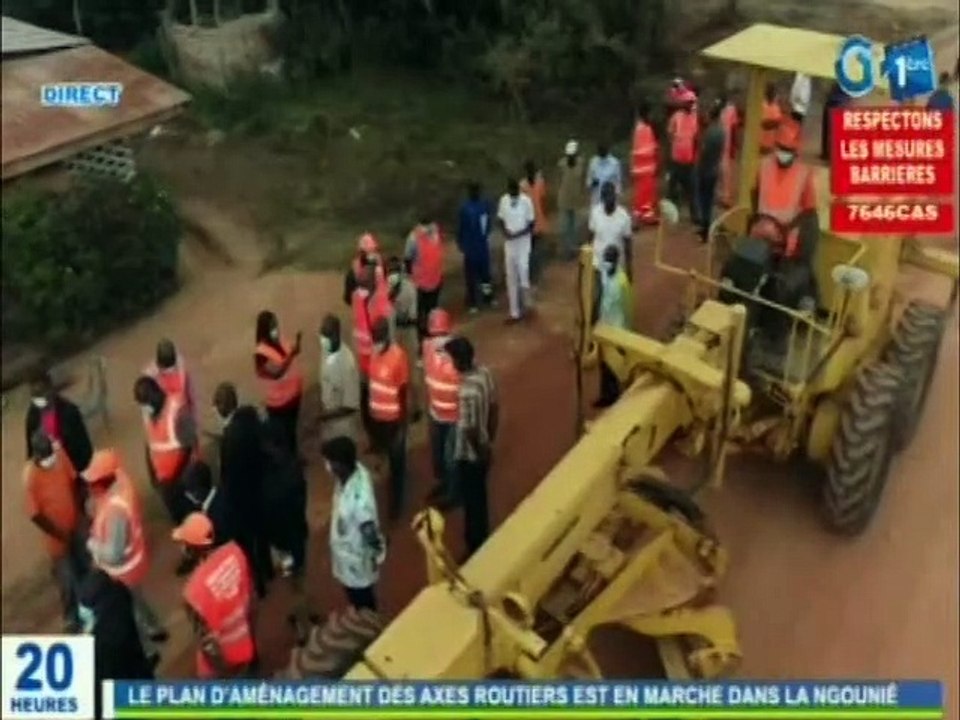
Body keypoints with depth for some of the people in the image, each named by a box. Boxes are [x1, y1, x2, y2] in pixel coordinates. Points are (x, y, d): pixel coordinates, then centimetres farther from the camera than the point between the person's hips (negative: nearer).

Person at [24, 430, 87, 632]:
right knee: (67, 579, 12)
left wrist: (81, 510, -1)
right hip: (57, 534, -5)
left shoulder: (60, 454, -17)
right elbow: (35, 515, -22)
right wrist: (60, 534, -15)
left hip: (75, 524, 5)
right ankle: (71, 617, 37)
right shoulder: (30, 477, -31)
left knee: (84, 566, 26)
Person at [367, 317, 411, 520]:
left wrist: (402, 427, -15)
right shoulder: (374, 352, -3)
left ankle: (396, 503, 27)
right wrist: (370, 413, 13)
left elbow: (403, 394, -18)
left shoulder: (399, 356, -22)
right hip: (377, 417, 6)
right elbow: (372, 383, 7)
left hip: (394, 419, -6)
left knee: (396, 462, 11)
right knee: (386, 456, 22)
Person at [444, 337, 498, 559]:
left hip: (470, 454, -8)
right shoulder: (484, 372, -6)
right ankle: (482, 540, 43)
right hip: (482, 450, 8)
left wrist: (481, 452, -11)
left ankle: (475, 550, 29)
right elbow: (494, 408, 5)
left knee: (472, 502, 11)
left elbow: (470, 429, -28)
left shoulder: (467, 391, -33)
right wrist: (490, 440, 15)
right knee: (479, 498, 25)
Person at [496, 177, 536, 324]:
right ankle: (514, 312, 17)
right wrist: (504, 231, -13)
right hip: (509, 244, 4)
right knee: (511, 278, 8)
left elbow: (531, 224, -9)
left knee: (523, 274, -6)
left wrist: (518, 234, -22)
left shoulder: (526, 201, -13)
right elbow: (501, 220, 8)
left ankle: (525, 304, 21)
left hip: (523, 243, -4)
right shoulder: (503, 200, -3)